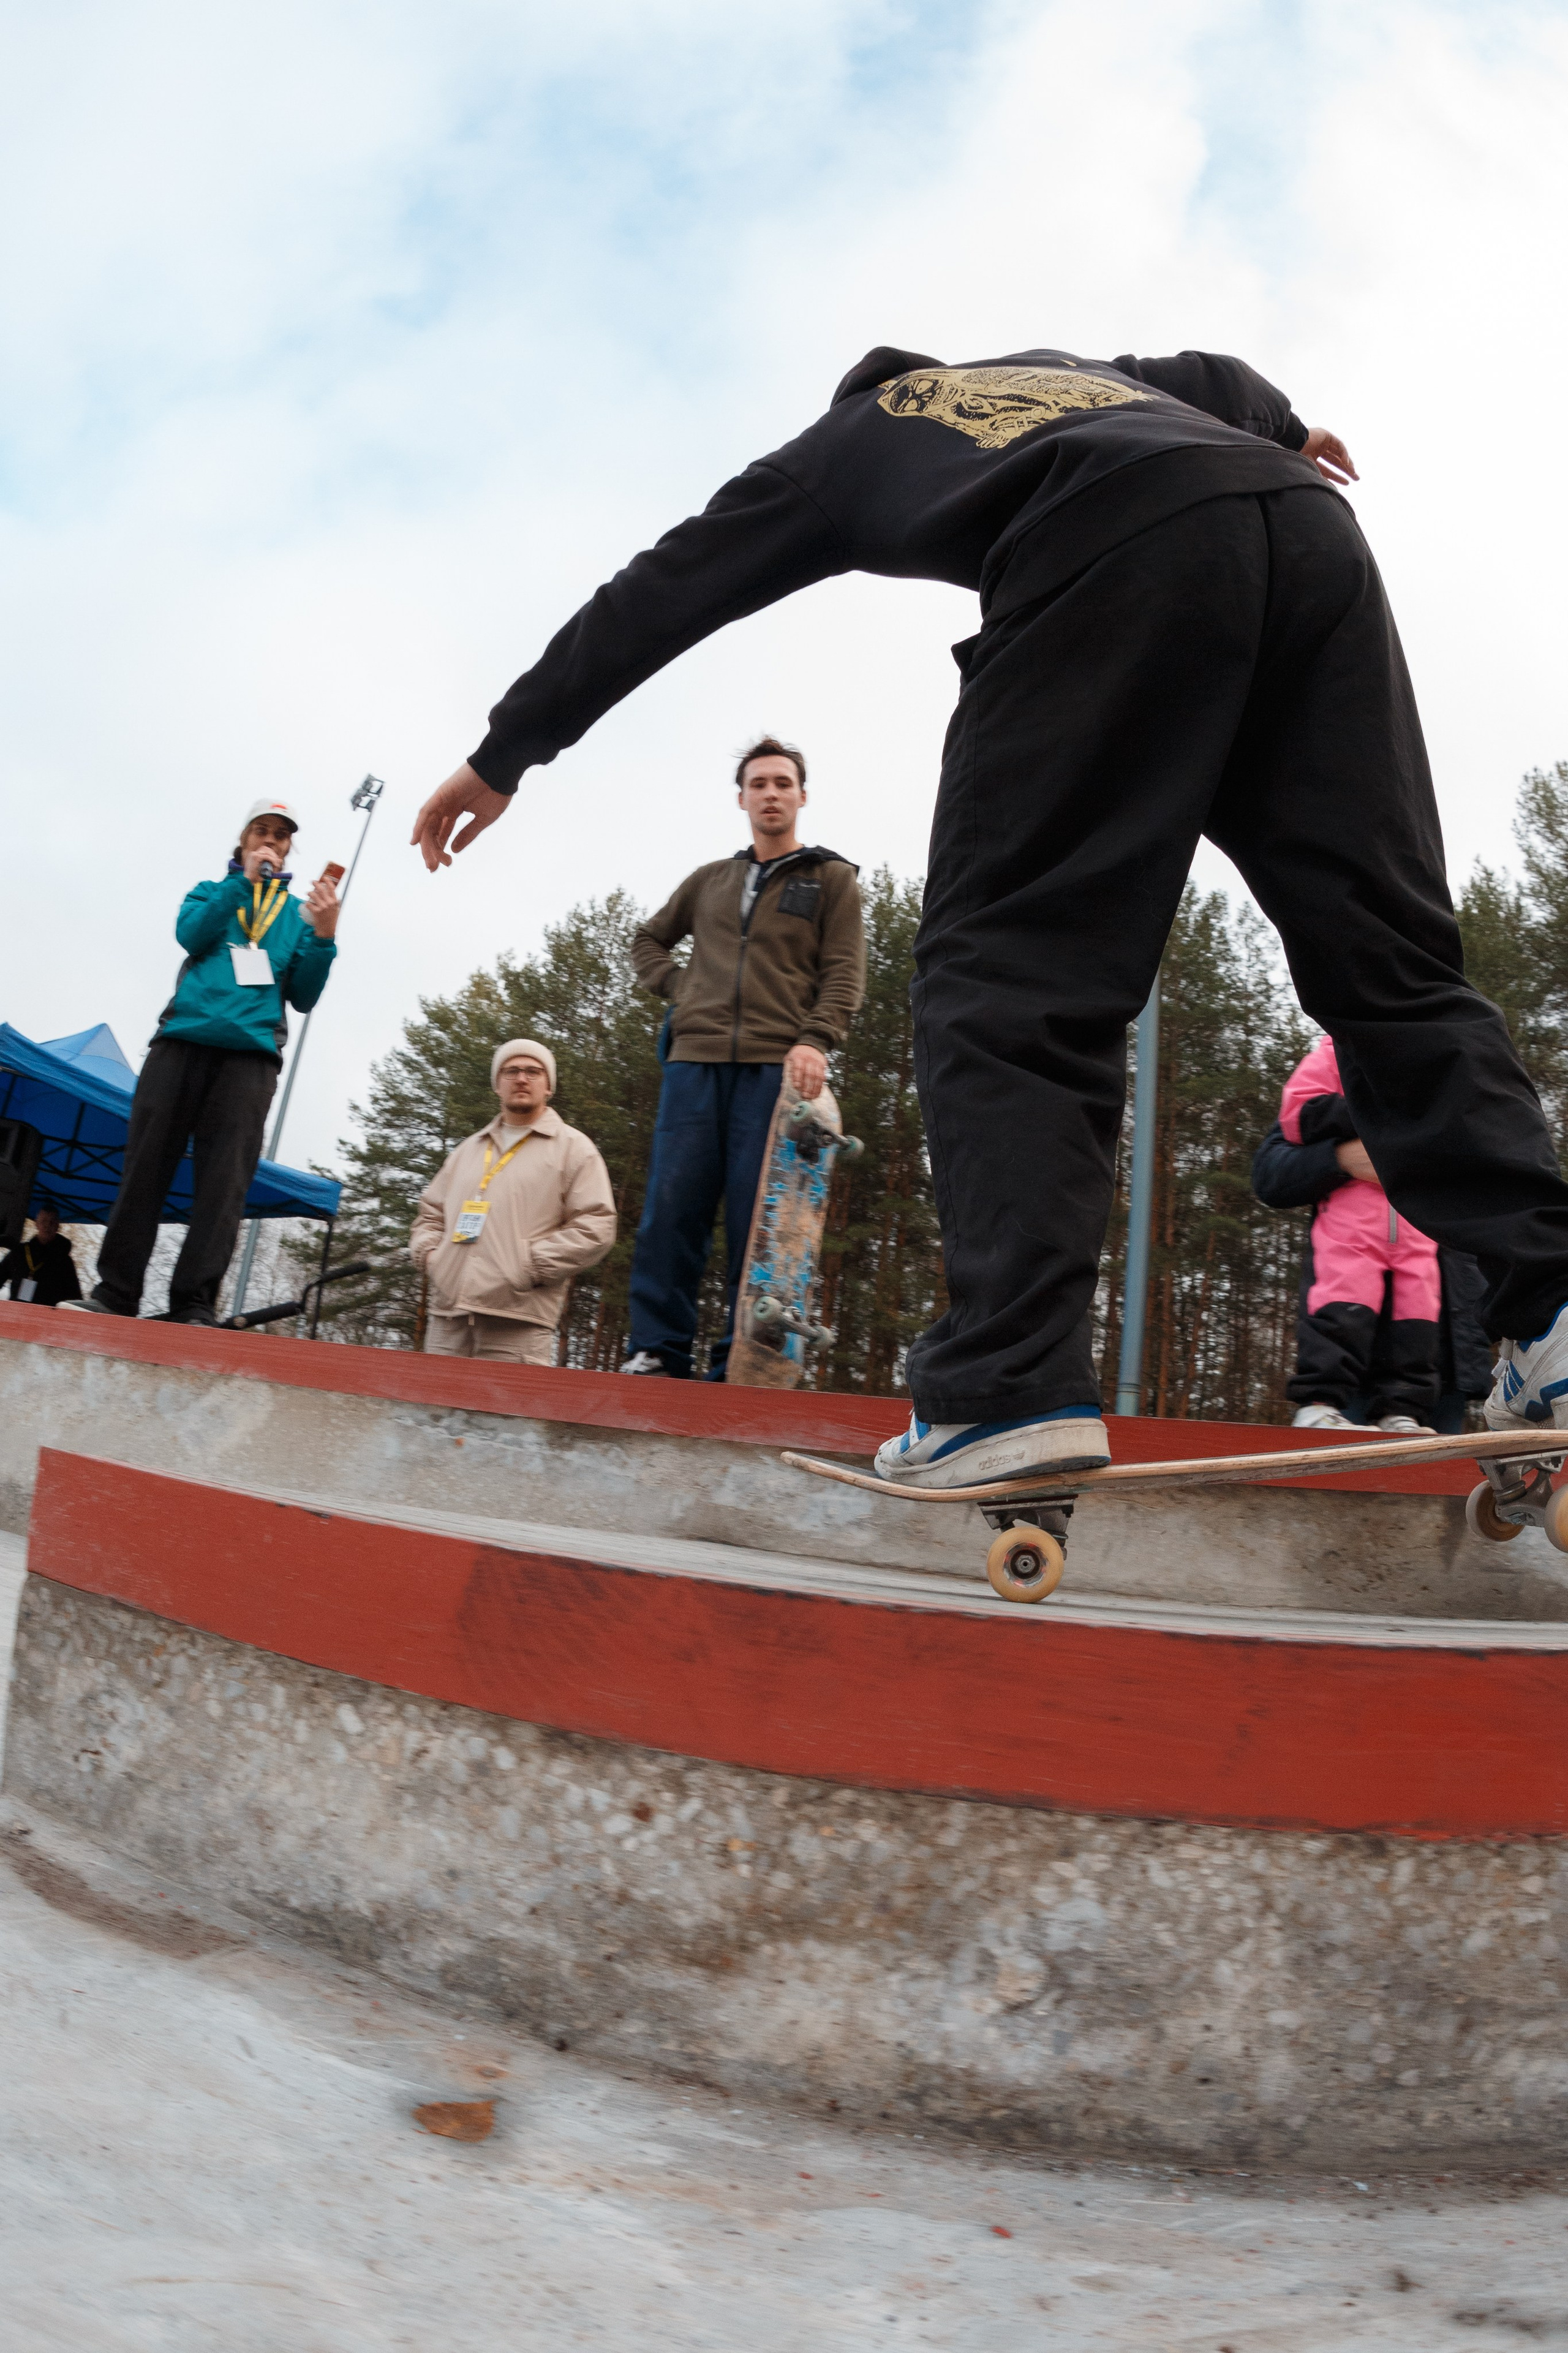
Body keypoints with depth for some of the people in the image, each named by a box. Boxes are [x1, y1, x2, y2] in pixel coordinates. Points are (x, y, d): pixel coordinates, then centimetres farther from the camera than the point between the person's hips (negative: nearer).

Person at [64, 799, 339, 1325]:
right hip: (184, 1039, 1)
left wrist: (324, 937, -6)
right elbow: (190, 935, -1)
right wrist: (245, 880, -1)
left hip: (251, 1051, -1)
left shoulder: (297, 913, 21)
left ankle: (195, 1305, -15)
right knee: (146, 1164, -5)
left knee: (224, 1179, -11)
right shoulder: (210, 893, 23)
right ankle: (114, 1292, -3)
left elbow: (303, 997, 10)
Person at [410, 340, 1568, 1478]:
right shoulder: (1052, 367, 42)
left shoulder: (836, 443, 30)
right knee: (1389, 951, 4)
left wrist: (504, 755, 32)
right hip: (1306, 529, 6)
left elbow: (662, 592, 29)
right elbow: (1215, 375, 33)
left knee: (1011, 969, -7)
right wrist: (1288, 435, 56)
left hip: (1119, 556, -5)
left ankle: (1011, 1384, -21)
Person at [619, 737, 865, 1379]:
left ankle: (739, 1362, -2)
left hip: (776, 1067, -3)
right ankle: (658, 1350, 1)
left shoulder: (832, 878, 12)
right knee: (671, 1208, -3)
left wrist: (815, 1040, -14)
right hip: (695, 1059, 3)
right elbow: (648, 940, 33)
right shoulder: (709, 881, 22)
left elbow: (844, 972, 2)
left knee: (757, 1217, -5)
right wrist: (679, 988, 13)